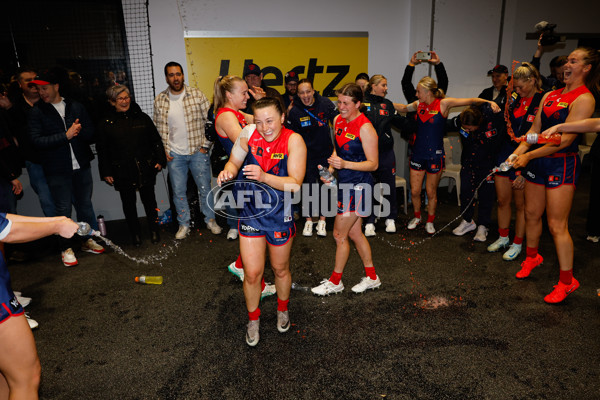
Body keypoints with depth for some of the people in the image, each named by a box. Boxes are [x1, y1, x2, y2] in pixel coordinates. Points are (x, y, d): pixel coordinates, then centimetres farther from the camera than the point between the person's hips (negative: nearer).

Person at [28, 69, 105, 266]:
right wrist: (66, 135, -19)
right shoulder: (37, 112, -3)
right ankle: (66, 248, 17)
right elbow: (37, 141, -12)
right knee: (63, 209, 3)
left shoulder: (75, 107, 5)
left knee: (85, 204, 13)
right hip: (57, 170, -3)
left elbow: (91, 133, 3)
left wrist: (77, 131, -16)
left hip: (81, 165, 3)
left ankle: (88, 240, 29)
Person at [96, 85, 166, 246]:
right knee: (129, 203, 8)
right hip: (122, 172, 0)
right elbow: (102, 150, 3)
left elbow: (156, 140, 9)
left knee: (149, 201, 9)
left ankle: (154, 231, 26)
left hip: (145, 169, 1)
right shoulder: (106, 124, 1)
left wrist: (160, 160, 1)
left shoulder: (142, 118, 5)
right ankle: (135, 234, 23)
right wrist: (106, 172, -1)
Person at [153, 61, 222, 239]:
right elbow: (159, 128, 8)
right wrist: (165, 150, 2)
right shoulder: (160, 100, 2)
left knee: (205, 187, 6)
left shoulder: (197, 95, -4)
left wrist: (205, 145, -6)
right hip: (174, 154, 2)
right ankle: (183, 224, 25)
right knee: (178, 191, 9)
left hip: (198, 151, -2)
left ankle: (210, 220, 25)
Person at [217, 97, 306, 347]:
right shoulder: (249, 134, -6)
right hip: (250, 214, 2)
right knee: (252, 273, 5)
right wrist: (228, 171, -15)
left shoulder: (293, 140, -15)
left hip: (280, 216, -1)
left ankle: (282, 310, 48)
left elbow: (295, 184, -22)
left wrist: (264, 177, -36)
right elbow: (234, 162, 8)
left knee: (280, 270, 18)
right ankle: (253, 320, 34)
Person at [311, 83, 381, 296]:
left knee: (339, 234, 1)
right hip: (344, 183, 8)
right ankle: (372, 277, 31)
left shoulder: (365, 128, -17)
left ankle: (335, 281, 21)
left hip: (358, 185, -8)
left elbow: (373, 164, -16)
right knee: (354, 233, 15)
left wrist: (345, 164, -28)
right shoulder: (338, 120, 7)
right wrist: (331, 168, 4)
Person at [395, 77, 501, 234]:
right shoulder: (419, 104, 5)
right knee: (414, 191, 7)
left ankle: (430, 222, 28)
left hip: (435, 155, -4)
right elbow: (404, 108, 25)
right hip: (418, 154, 4)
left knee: (431, 192, 6)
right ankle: (417, 217, 33)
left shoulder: (443, 104, -8)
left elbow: (470, 101, -12)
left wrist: (489, 102, -25)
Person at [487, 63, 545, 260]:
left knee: (521, 204, 7)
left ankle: (517, 244, 22)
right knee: (502, 200, 13)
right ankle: (503, 237, 31)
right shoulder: (515, 99, 7)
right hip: (505, 155, 6)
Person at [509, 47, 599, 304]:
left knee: (557, 225, -5)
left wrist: (529, 156, -20)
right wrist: (518, 152, -4)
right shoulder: (550, 95, 13)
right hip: (537, 161, 7)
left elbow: (565, 139, -18)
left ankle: (567, 281, 9)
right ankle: (532, 257, 39)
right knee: (531, 214, 16)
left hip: (562, 164, -7)